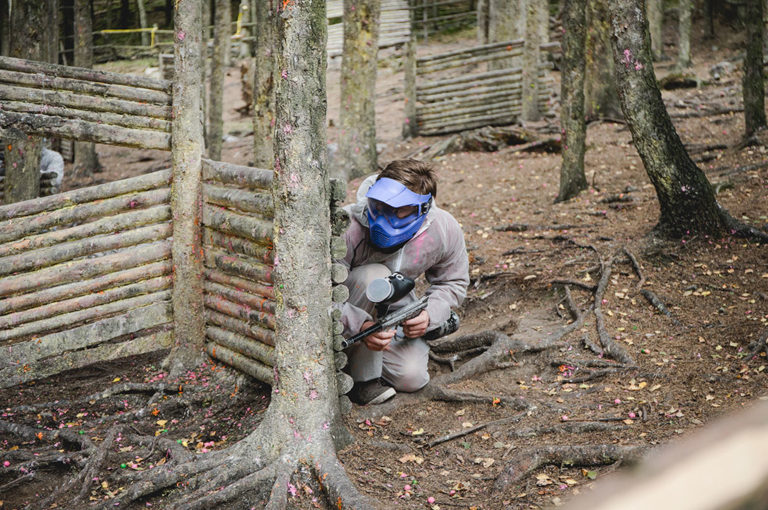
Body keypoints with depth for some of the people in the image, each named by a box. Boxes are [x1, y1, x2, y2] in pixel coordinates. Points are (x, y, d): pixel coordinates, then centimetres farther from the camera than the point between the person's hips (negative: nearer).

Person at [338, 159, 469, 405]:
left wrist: (430, 315, -21)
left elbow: (452, 282, -1)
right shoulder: (347, 230, -35)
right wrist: (361, 326, -49)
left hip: (394, 305, 4)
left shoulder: (445, 230, -19)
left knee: (412, 379, -13)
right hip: (351, 311, -4)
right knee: (375, 275, -37)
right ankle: (362, 377, -21)